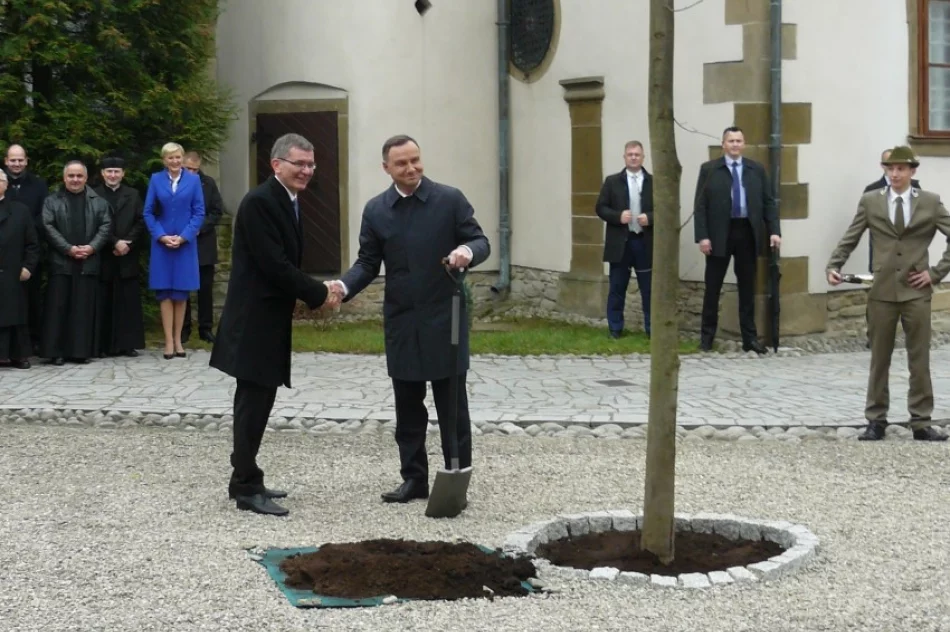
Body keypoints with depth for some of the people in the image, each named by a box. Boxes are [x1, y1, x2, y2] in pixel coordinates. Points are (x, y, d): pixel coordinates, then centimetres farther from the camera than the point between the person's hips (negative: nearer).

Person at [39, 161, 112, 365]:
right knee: (58, 307, -2)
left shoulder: (99, 202, 12)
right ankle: (56, 351, 0)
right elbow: (48, 228, -3)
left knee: (84, 308, 2)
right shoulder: (52, 201, 8)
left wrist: (92, 247, -12)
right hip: (61, 262, -1)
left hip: (89, 263, 1)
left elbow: (106, 226, 4)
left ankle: (81, 350, 5)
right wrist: (68, 249, -13)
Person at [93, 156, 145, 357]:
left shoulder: (133, 195, 13)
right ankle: (103, 345, 3)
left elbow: (141, 222, 6)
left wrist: (127, 242, -8)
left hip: (127, 257, 2)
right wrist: (115, 242, -12)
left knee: (128, 301, 2)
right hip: (103, 256, -2)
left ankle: (128, 344, 5)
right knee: (104, 302, -1)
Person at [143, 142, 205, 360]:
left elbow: (199, 212, 0)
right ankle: (169, 341, 1)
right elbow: (148, 212, 2)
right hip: (162, 243, 0)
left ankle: (178, 340, 12)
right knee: (165, 293, 0)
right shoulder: (155, 180, 3)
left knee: (181, 293, 5)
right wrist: (161, 236, -11)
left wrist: (184, 236, -10)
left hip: (185, 243, 0)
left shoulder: (193, 180, 2)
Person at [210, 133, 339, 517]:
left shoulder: (287, 202, 14)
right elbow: (274, 265, -22)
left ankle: (245, 480, 23)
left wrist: (312, 294, 3)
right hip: (255, 320, -10)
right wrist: (320, 294, -13)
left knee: (257, 400, 14)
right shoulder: (260, 202, -17)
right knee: (254, 402, -5)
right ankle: (247, 488, 1)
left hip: (270, 320, 10)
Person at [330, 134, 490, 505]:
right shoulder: (376, 210, 5)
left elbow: (480, 241, -2)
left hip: (444, 319, -3)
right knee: (407, 406, 9)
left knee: (451, 404, 3)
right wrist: (344, 286, -13)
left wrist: (467, 251, -26)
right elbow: (368, 263, 7)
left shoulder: (450, 199, -3)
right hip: (401, 322, 3)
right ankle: (414, 478, 19)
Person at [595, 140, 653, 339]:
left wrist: (650, 218, -14)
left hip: (645, 242, 0)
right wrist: (618, 216, -14)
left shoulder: (654, 182, 5)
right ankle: (615, 329, 13)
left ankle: (652, 329, 9)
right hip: (620, 242, 0)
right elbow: (600, 208, 3)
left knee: (649, 289, 3)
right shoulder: (612, 181, 5)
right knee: (617, 288, 6)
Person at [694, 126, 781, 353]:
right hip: (719, 234, -2)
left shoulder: (757, 170, 8)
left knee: (747, 288, 7)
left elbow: (768, 202, 8)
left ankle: (750, 338, 12)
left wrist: (774, 231, -4)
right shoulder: (709, 169, 1)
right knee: (713, 287, 4)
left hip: (747, 233, 2)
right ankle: (707, 335, 14)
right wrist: (702, 236, -11)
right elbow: (700, 206, -2)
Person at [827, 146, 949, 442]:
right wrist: (834, 266, -10)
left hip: (916, 291, 0)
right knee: (879, 360, 5)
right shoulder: (870, 201, 5)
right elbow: (849, 239, 5)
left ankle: (921, 423, 9)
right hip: (882, 291, 1)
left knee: (919, 360, 2)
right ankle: (876, 420, 12)